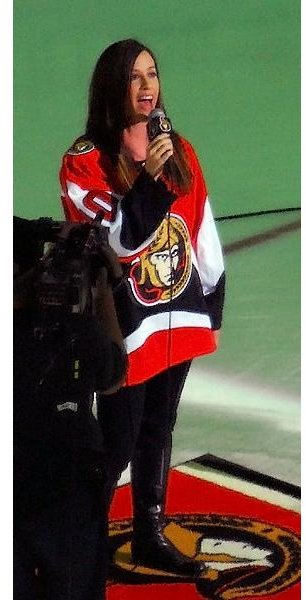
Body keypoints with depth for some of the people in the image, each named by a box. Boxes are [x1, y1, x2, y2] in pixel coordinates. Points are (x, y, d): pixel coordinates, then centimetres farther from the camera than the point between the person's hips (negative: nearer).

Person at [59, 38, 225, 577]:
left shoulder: (179, 151, 6)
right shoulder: (85, 159, -11)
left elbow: (204, 237, 11)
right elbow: (109, 244, -20)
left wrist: (212, 308, 12)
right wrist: (144, 179, -28)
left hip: (178, 318, 6)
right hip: (125, 324, -6)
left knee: (158, 429, 17)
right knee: (119, 439, -3)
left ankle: (150, 536, 29)